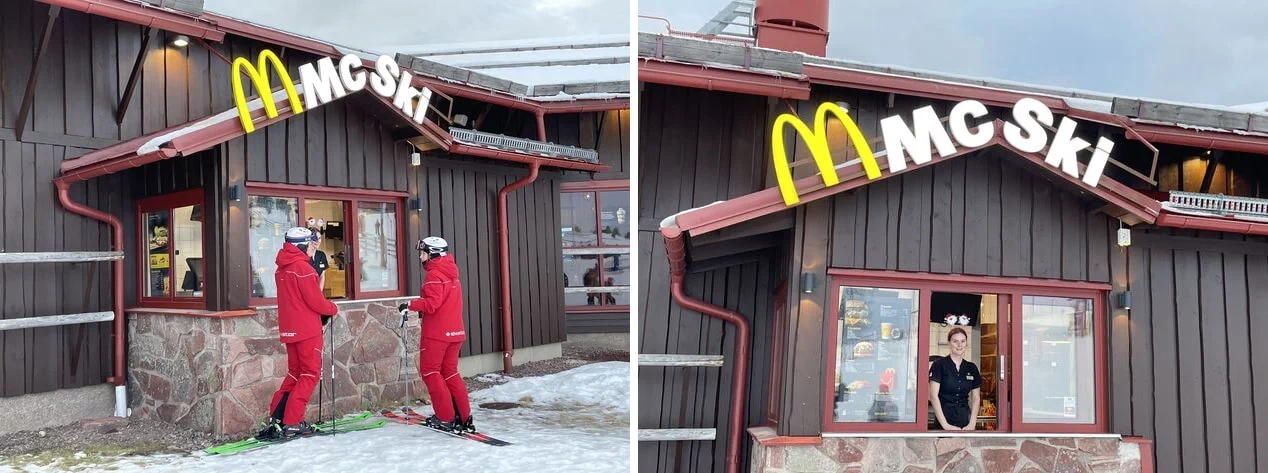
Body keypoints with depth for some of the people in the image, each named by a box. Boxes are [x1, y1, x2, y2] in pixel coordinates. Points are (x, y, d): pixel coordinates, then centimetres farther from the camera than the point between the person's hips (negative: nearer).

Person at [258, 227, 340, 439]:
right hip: (307, 329, -8)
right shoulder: (303, 267, -16)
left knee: (295, 372, 17)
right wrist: (333, 308, 2)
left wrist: (321, 315, 11)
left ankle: (275, 418, 11)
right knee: (310, 374, 1)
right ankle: (292, 423, -1)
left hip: (289, 329, 8)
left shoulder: (282, 268, 12)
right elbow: (315, 301, -17)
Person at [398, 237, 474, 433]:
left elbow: (432, 303, -22)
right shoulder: (451, 273, 16)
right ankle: (464, 418, 9)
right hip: (455, 331, 8)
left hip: (437, 332, -8)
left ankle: (445, 418, 0)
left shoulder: (434, 275, -12)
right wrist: (422, 309, 17)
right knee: (450, 373, 13)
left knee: (430, 371, 3)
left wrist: (411, 304, -12)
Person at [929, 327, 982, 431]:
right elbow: (933, 396, -8)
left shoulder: (972, 368, 12)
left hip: (964, 420, 4)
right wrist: (945, 425, -13)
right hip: (944, 417, -4)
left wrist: (972, 424, 0)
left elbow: (976, 398, 13)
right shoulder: (939, 364, -2)